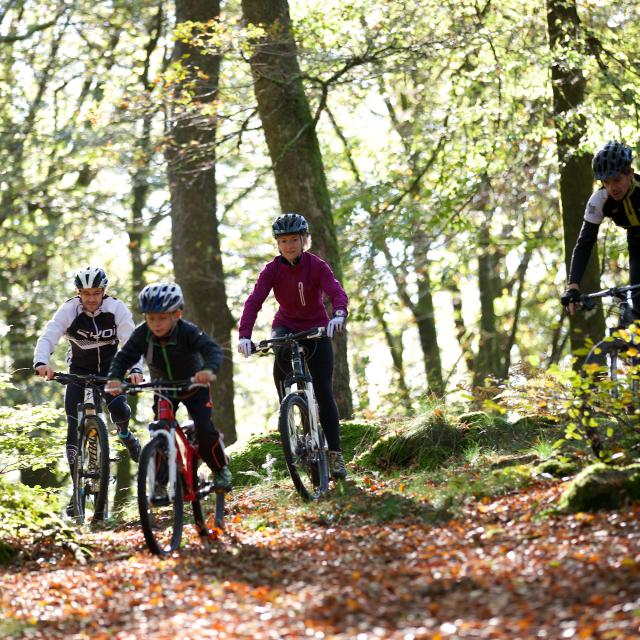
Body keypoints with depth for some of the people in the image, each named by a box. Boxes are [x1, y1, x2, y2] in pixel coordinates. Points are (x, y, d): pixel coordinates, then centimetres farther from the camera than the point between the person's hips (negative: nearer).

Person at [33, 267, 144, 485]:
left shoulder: (116, 308, -19)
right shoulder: (69, 310, -20)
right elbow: (48, 337, -29)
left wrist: (135, 369, -44)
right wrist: (41, 362, -50)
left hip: (110, 367, 0)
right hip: (80, 370, 0)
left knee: (119, 409, -24)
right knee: (74, 426, -12)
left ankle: (124, 433, 15)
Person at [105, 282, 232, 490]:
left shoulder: (188, 332, -31)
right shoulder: (142, 335, -22)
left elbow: (212, 350, -43)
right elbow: (124, 357, -23)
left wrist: (209, 369, -66)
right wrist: (114, 377, -44)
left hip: (193, 387, -3)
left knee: (205, 430, -17)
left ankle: (221, 470, 9)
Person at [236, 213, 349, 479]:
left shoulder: (317, 266, -16)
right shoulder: (272, 270, -12)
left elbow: (336, 292, -30)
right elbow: (254, 301, -23)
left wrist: (339, 315, -53)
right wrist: (244, 335, -38)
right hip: (286, 325, 1)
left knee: (324, 392, -9)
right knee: (281, 357, -35)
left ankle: (335, 454, -4)